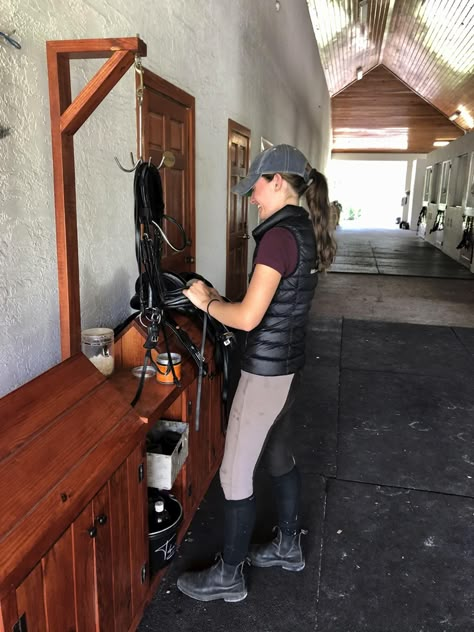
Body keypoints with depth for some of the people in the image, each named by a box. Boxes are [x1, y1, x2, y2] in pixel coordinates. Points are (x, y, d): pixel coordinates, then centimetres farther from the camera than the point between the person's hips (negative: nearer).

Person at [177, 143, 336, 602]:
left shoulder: (279, 235, -22)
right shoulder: (307, 229, 7)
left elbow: (248, 318, -25)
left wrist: (206, 302, -8)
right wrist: (221, 301, 8)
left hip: (266, 369, -10)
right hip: (290, 361, 10)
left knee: (234, 474, 5)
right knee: (278, 455, 24)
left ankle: (228, 577, 24)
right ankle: (288, 546, 43)